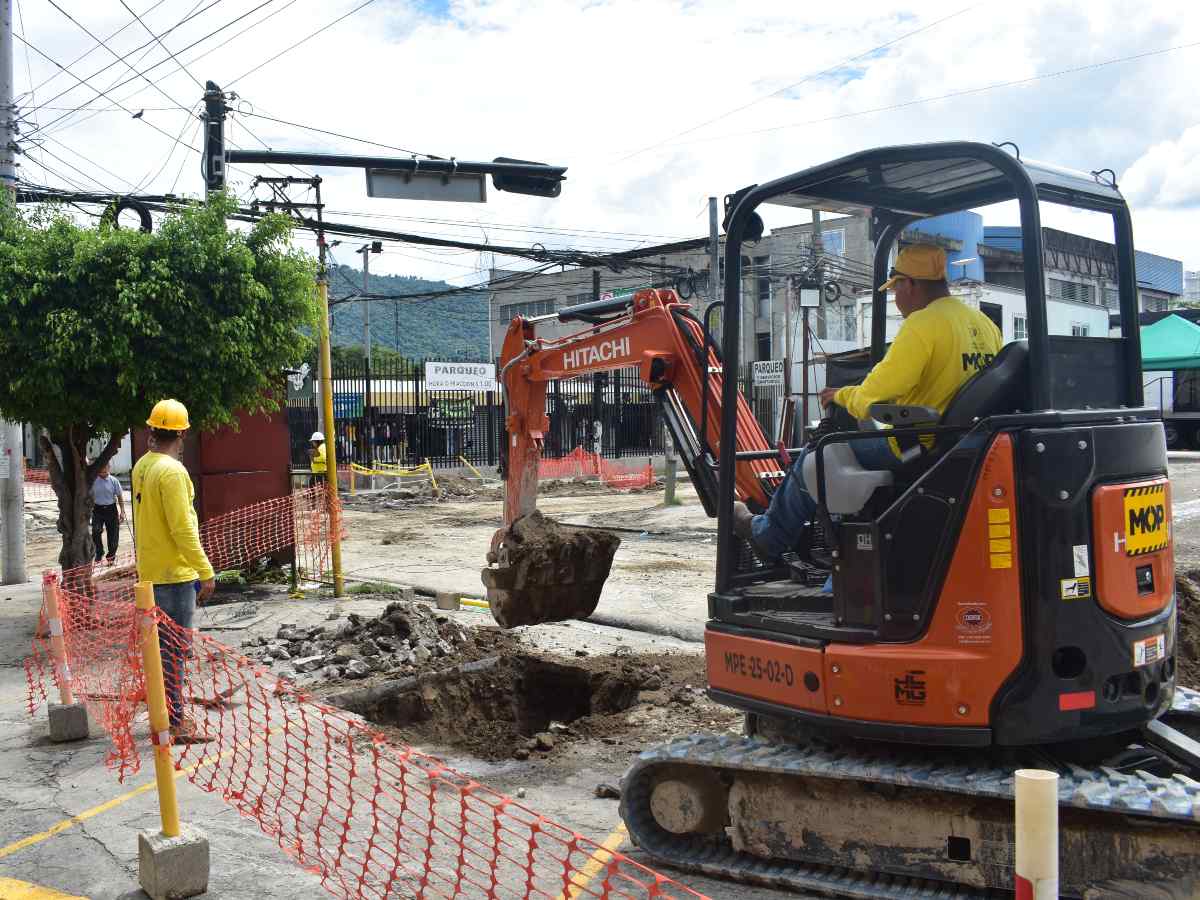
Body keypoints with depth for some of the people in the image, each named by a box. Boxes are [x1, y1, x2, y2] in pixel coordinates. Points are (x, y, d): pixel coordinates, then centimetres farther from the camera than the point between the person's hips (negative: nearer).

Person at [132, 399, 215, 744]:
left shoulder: (142, 466, 8)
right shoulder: (172, 471, -20)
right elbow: (182, 528, -22)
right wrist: (206, 572, -18)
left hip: (150, 570, 9)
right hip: (174, 573, -9)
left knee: (161, 646, 16)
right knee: (175, 649, -3)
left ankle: (164, 715, 25)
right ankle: (175, 724, 1)